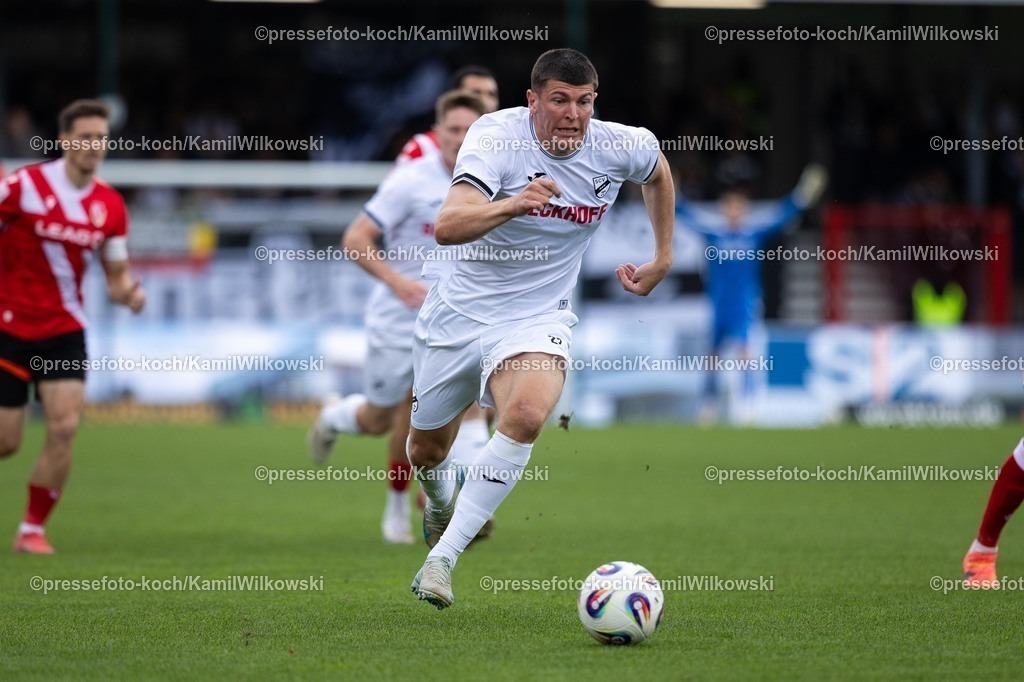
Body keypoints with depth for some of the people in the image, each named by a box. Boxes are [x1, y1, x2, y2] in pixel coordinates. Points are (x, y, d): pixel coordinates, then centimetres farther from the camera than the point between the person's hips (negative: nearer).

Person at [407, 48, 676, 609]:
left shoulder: (619, 148, -9)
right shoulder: (496, 135, -21)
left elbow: (658, 170, 18)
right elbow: (446, 228, -35)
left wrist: (662, 259, 17)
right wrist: (512, 204, -53)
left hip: (536, 316, 0)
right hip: (458, 306, 0)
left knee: (525, 416, -31)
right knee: (427, 451, 14)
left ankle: (441, 558, -25)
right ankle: (441, 497, 54)